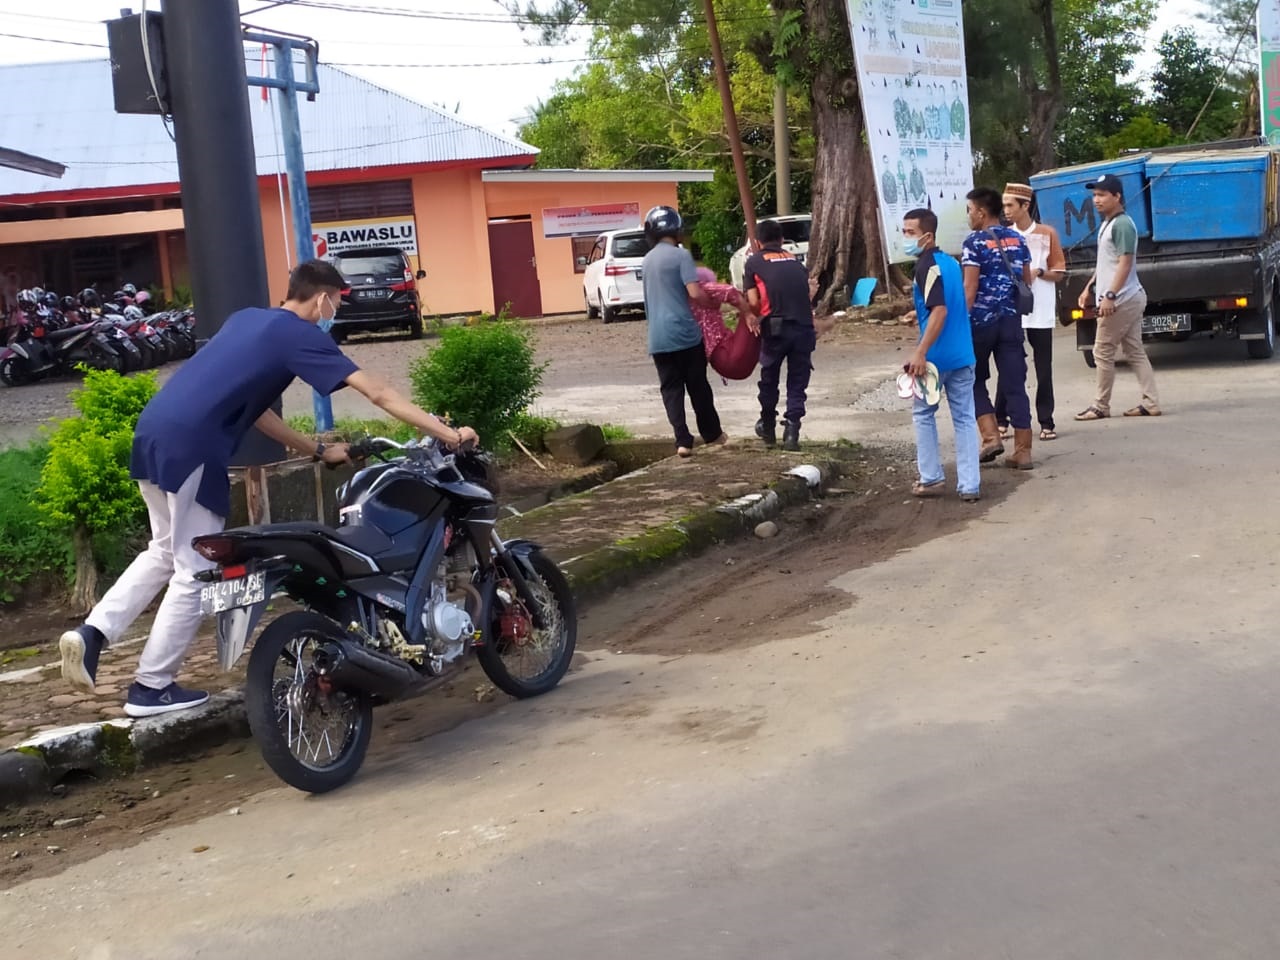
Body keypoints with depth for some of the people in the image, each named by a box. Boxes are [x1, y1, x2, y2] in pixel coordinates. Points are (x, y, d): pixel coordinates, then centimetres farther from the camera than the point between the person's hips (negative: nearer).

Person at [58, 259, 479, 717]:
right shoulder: (303, 335, -1)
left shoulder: (247, 319, 23)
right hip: (190, 446, -8)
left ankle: (92, 632, 12)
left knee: (164, 553, 24)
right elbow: (379, 394, -5)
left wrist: (317, 450, 28)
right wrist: (448, 433, -2)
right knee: (195, 572, 4)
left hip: (154, 431, 8)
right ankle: (151, 687, 10)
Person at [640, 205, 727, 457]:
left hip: (658, 337, 5)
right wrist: (712, 302, 1)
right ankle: (712, 433, 23)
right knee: (698, 386, 10)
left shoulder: (648, 259, 12)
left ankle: (683, 441, -4)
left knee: (671, 389, 5)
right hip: (684, 332, -4)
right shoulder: (681, 255, -9)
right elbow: (694, 293, -18)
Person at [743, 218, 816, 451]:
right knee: (797, 382, 9)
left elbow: (753, 301, 1)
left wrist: (757, 319, 19)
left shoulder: (754, 262, 9)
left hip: (776, 327, -2)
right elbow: (809, 293, 11)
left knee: (769, 378, 18)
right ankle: (792, 432, 0)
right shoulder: (795, 261, 19)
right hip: (804, 327, 2)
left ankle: (768, 427, 32)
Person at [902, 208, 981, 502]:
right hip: (963, 354, 7)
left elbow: (940, 311, -23)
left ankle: (932, 479, 14)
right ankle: (969, 485, 6)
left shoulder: (927, 265, -14)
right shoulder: (951, 263, 13)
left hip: (937, 355, -7)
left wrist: (920, 353, -24)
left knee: (923, 413, 10)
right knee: (964, 418, 6)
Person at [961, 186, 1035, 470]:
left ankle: (991, 436, 1)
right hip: (1011, 319, 5)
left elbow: (970, 288, -14)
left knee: (974, 379, 14)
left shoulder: (975, 243, -8)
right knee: (1015, 385, 3)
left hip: (982, 320, -5)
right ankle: (1023, 451, 1)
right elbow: (1027, 282, 15)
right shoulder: (1017, 239, 10)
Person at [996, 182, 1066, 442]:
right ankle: (1001, 421, 5)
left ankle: (1046, 422, 8)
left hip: (1041, 314, 0)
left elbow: (1060, 273, 5)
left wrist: (1039, 272, -12)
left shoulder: (1048, 234, 3)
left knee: (1043, 369, 3)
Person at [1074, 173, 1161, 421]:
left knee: (1102, 352, -3)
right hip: (1130, 299, 10)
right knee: (1135, 352, 8)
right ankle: (1150, 403, 9)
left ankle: (1101, 406, 5)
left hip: (1121, 300, -10)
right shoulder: (1107, 223, 16)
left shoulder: (1122, 224, -15)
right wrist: (1089, 287, 21)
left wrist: (1110, 296, -26)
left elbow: (1125, 263, -21)